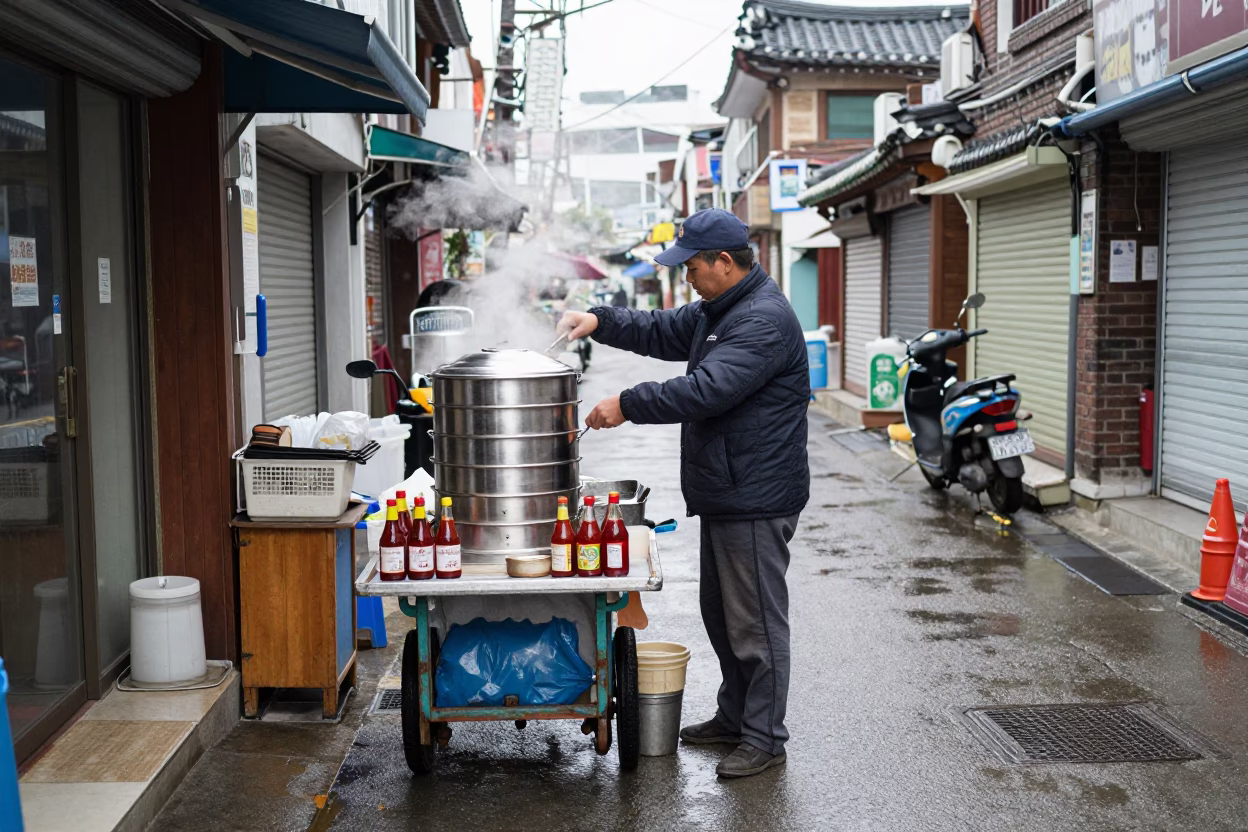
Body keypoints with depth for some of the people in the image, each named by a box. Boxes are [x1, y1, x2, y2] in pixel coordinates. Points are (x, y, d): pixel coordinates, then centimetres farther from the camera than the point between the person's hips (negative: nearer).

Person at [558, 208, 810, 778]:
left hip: (756, 500, -11)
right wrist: (599, 322, 7)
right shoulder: (715, 310, 15)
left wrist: (627, 405, -24)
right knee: (721, 613, 19)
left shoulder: (765, 320, -20)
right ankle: (734, 716, 33)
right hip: (722, 495, 11)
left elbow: (707, 389, -29)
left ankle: (765, 738, 10)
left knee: (755, 621, -1)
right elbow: (660, 332, 23)